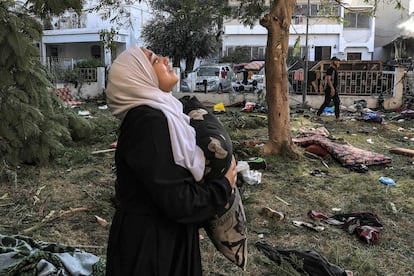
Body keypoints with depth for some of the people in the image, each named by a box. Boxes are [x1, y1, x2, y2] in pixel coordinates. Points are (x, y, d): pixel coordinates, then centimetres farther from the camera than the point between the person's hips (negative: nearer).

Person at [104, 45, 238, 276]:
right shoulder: (148, 122, -25)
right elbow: (177, 201, -27)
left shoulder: (159, 113, 4)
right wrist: (224, 187, -11)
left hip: (165, 234, 9)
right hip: (151, 245, -9)